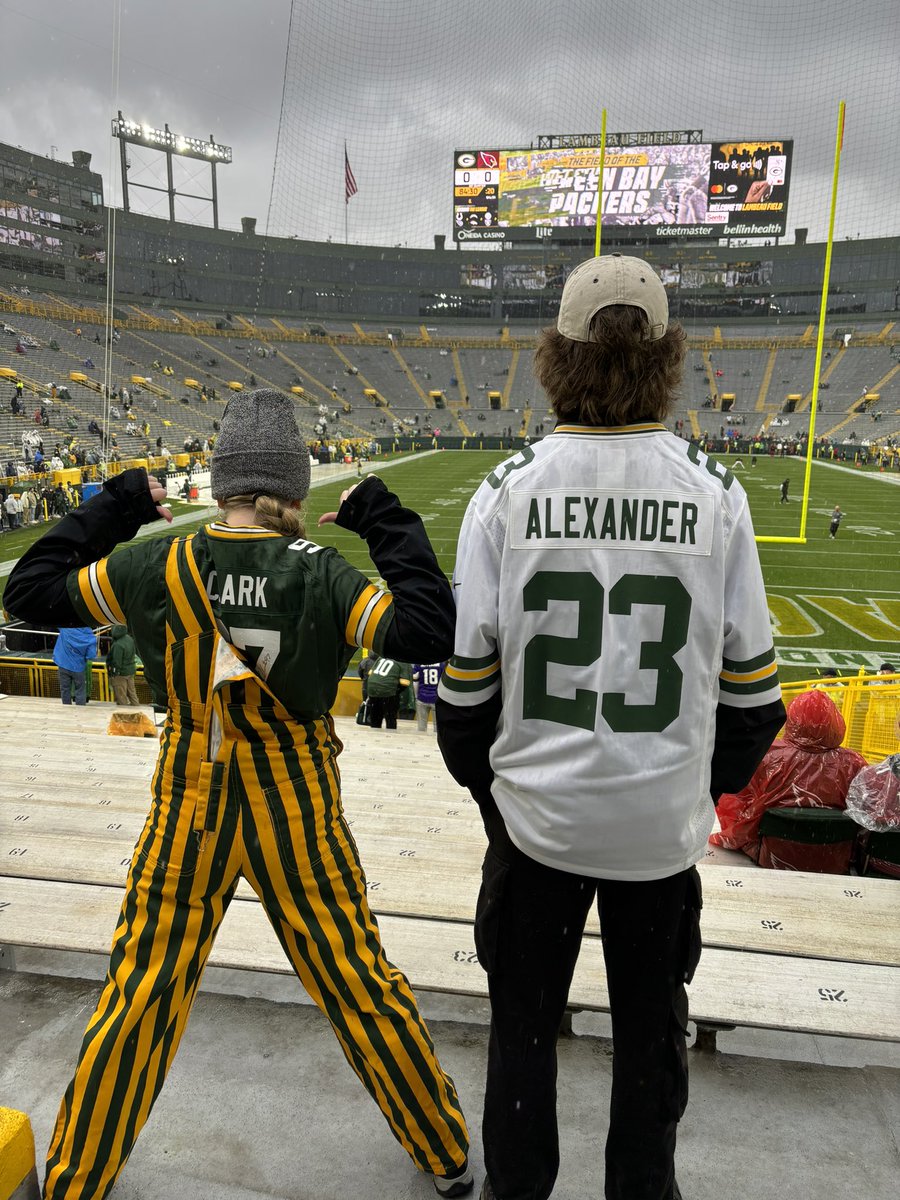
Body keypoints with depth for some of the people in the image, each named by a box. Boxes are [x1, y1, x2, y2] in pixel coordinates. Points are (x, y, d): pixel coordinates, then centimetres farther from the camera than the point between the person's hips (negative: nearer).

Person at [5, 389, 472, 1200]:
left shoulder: (157, 565, -8)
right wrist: (389, 525, -8)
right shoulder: (321, 575, -15)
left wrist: (111, 510, 11)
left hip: (189, 805, 1)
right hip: (298, 811, -1)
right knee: (362, 983, 15)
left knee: (140, 994, 18)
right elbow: (431, 631, -14)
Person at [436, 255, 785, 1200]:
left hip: (535, 813, 0)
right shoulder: (715, 493, -10)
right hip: (664, 820, 1)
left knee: (523, 1019, 21)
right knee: (650, 1026, 23)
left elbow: (465, 674, -7)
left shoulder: (506, 491, -12)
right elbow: (749, 679, -3)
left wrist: (480, 777, 10)